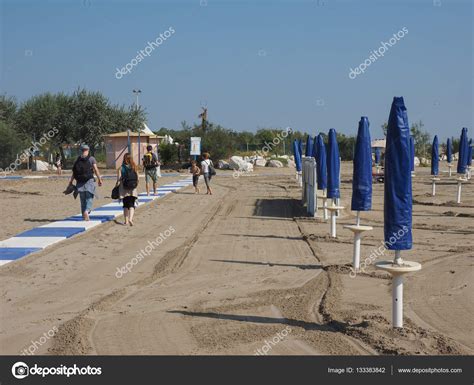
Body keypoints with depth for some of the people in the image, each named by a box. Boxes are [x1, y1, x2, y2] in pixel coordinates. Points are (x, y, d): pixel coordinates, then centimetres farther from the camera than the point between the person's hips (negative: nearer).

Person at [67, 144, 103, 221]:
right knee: (89, 198, -1)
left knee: (82, 200, 11)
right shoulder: (91, 159, 0)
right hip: (89, 181, -3)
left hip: (80, 183, 3)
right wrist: (99, 179, -2)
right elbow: (96, 170, -7)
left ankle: (84, 216, 16)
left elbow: (73, 173, 5)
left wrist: (70, 183, 6)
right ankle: (86, 211, -27)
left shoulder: (77, 160, 9)